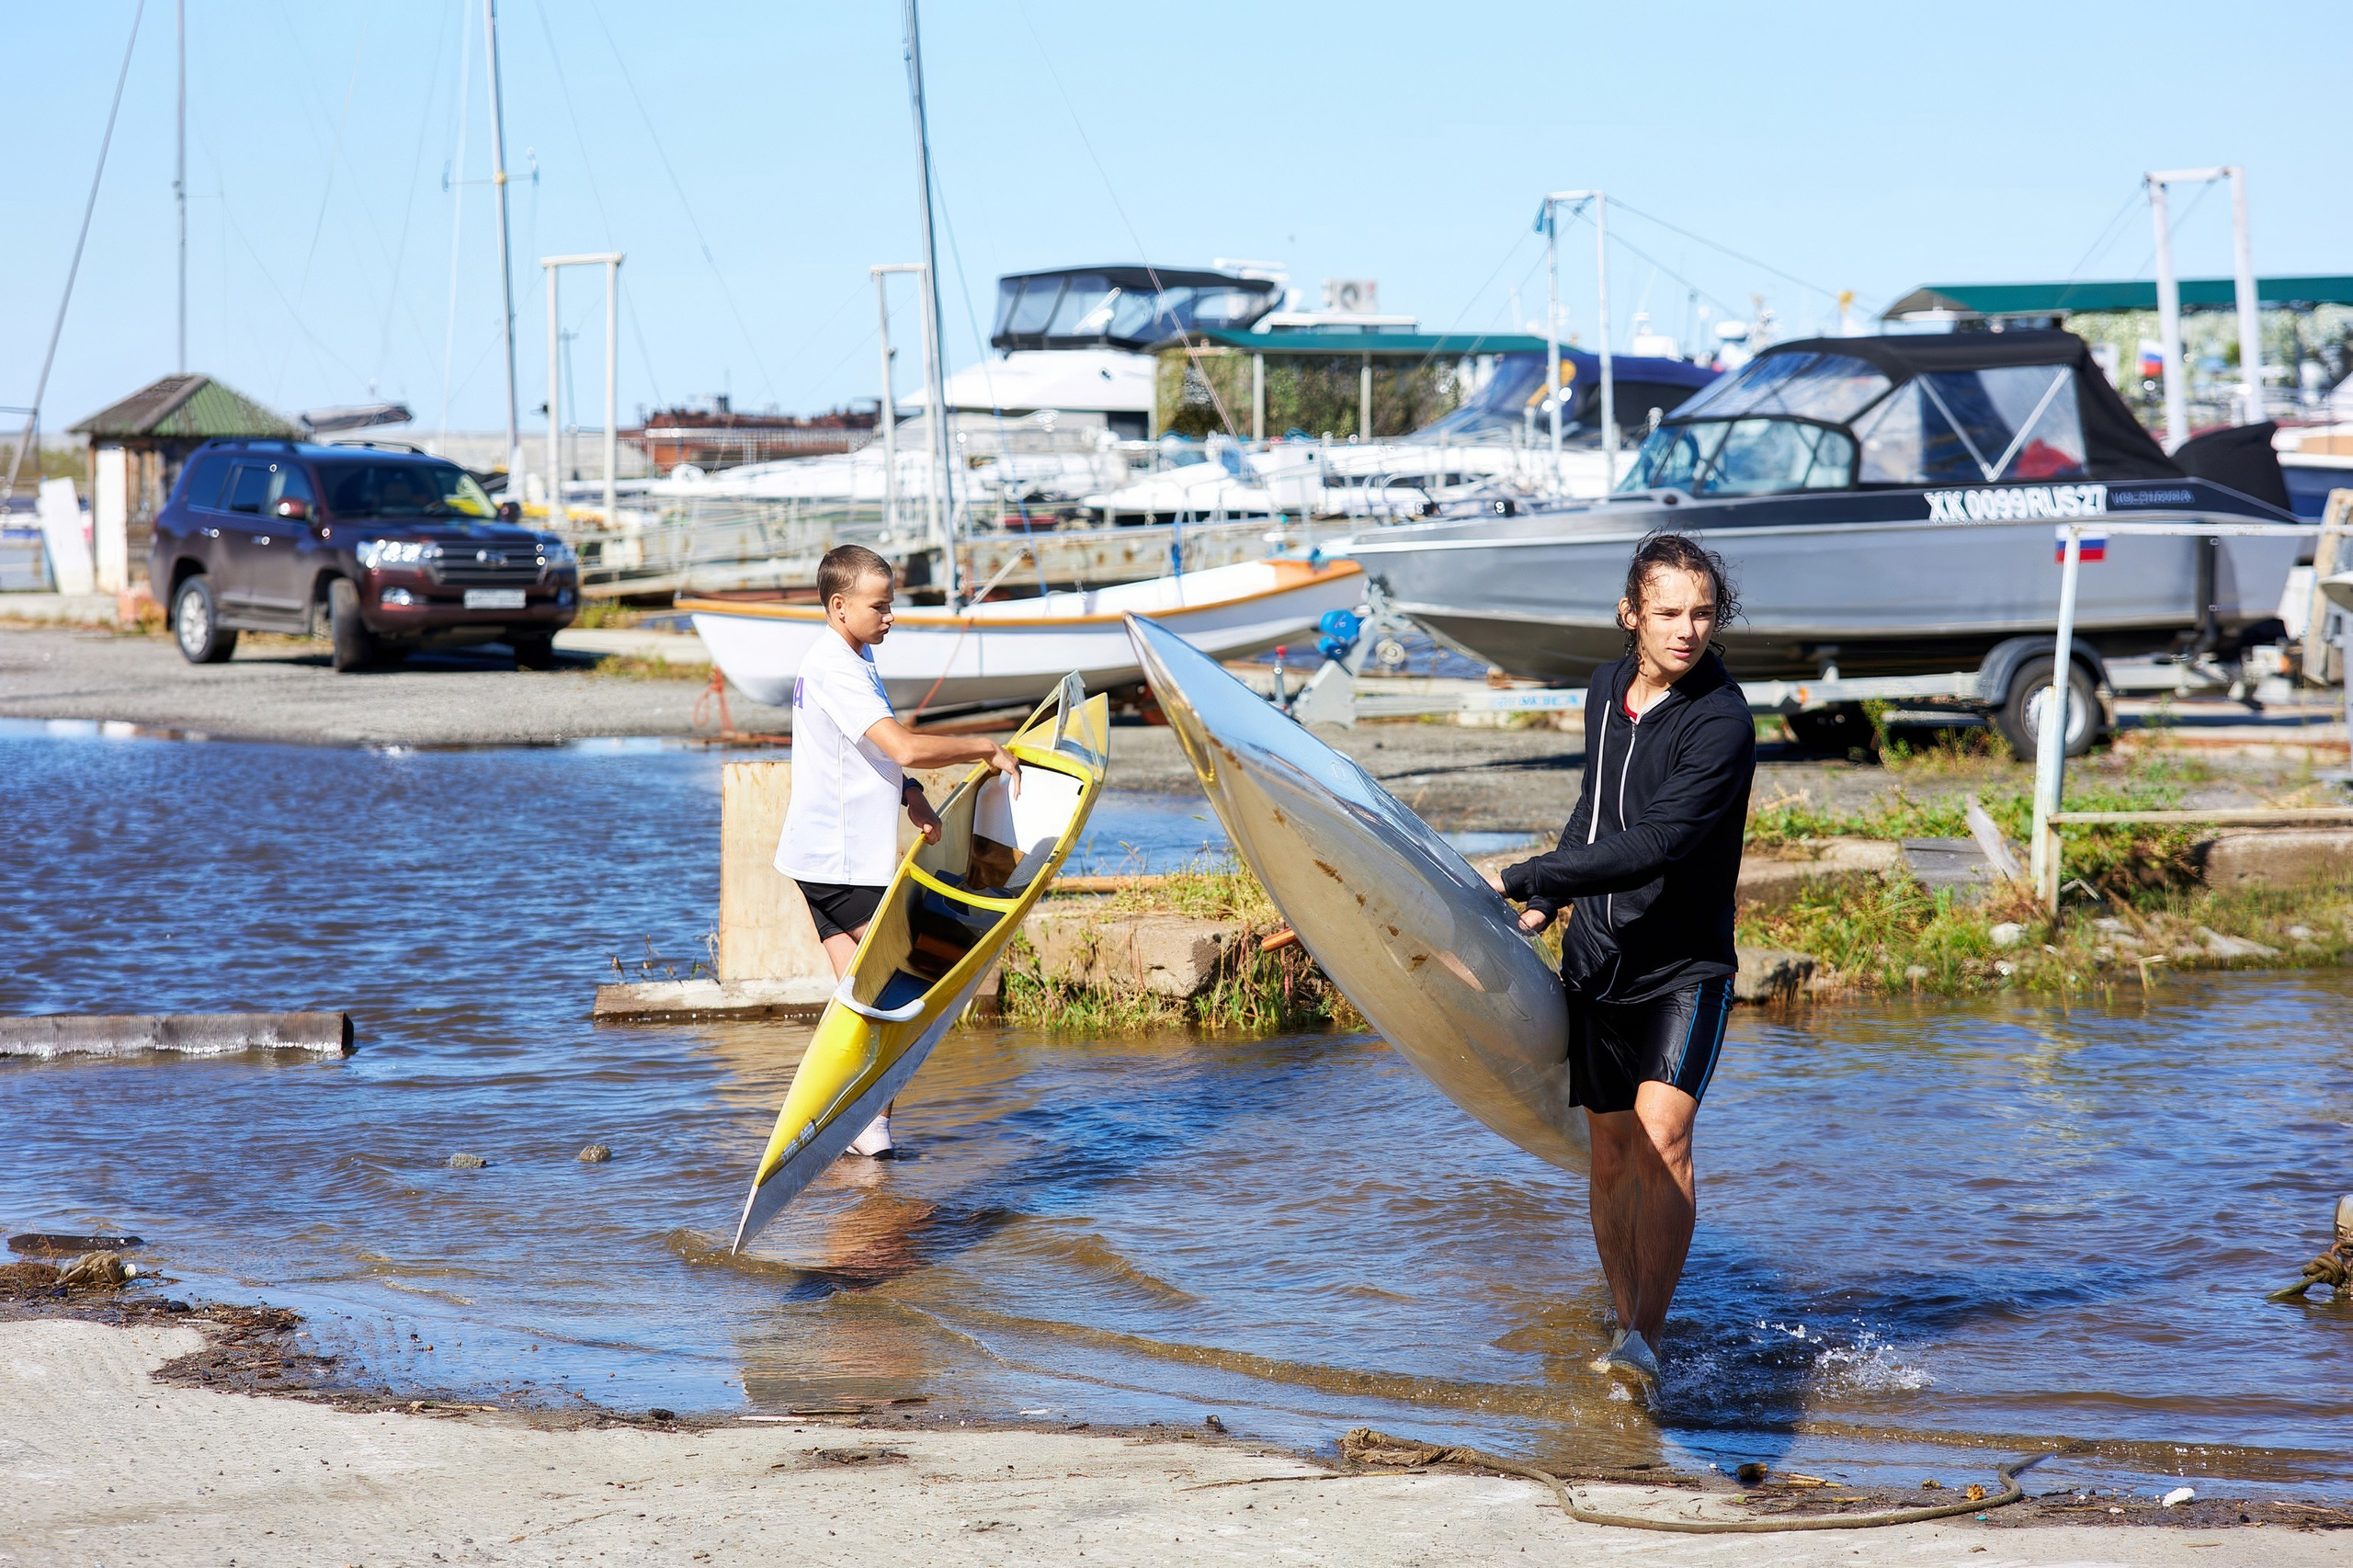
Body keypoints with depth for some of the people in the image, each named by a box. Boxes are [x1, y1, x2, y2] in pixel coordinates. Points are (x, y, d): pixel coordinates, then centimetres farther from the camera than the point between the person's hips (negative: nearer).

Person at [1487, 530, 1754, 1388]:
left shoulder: (1722, 721, -18)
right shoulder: (1607, 688, 5)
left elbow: (1654, 847, -28)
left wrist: (1522, 881, -27)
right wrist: (1549, 899, 26)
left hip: (1684, 969, -6)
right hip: (1597, 962, 6)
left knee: (1662, 1132, -22)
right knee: (1611, 1156, 9)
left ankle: (1644, 1339, -22)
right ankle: (1628, 1325, 20)